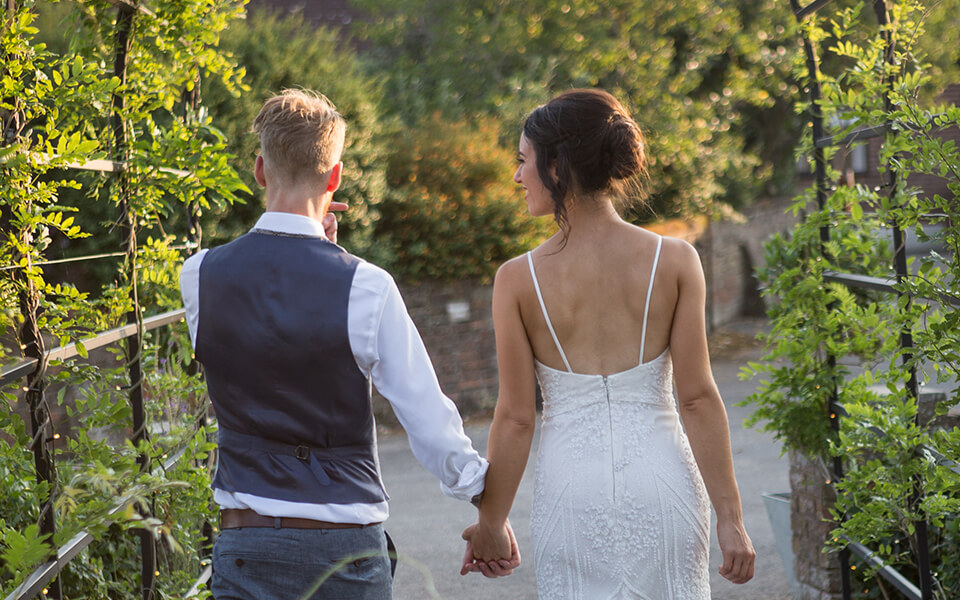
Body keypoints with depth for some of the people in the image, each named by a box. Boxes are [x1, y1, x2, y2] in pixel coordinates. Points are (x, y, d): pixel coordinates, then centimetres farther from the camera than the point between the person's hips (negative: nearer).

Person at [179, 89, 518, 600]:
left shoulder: (199, 276, -3)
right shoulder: (366, 288, -10)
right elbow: (429, 420, -6)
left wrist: (306, 239, 10)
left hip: (246, 542, 1)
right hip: (347, 544, -1)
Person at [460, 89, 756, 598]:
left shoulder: (518, 279, -7)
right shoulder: (674, 260, -4)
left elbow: (515, 419, -4)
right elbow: (697, 397, -5)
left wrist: (490, 526, 7)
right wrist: (729, 516, 0)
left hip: (572, 485, -1)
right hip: (662, 478, 1)